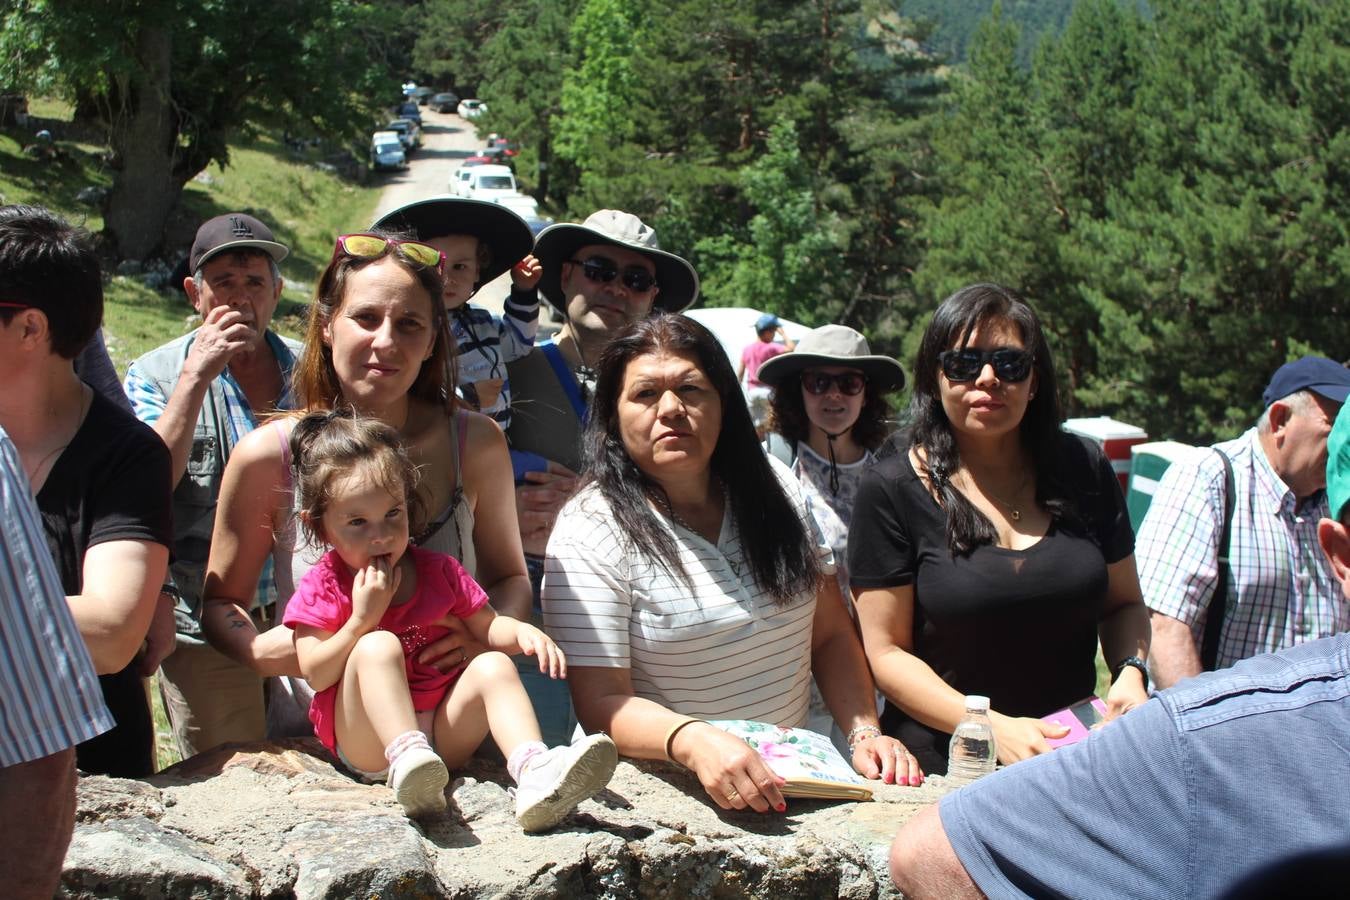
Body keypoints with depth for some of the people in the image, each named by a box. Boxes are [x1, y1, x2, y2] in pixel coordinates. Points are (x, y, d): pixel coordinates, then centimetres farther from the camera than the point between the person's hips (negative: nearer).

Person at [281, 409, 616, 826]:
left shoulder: (438, 571, 10)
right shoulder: (321, 587, -1)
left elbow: (486, 627, 10)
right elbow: (316, 675, -10)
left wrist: (523, 632, -12)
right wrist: (362, 618, -20)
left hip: (443, 736, 4)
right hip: (365, 742, -3)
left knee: (493, 665, -20)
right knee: (378, 645, -26)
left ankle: (534, 771, -45)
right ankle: (406, 759, -50)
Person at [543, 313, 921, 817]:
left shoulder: (775, 490, 7)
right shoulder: (589, 532, -9)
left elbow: (831, 636, 12)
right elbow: (602, 704, -14)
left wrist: (864, 732, -4)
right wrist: (693, 742, -33)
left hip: (792, 780, 4)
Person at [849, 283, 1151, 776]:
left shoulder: (1085, 470, 8)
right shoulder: (892, 489, -3)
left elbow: (1123, 603, 19)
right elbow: (886, 652, -4)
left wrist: (1131, 671, -2)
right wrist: (993, 728, -15)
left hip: (1076, 764, 3)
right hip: (942, 770, -3)